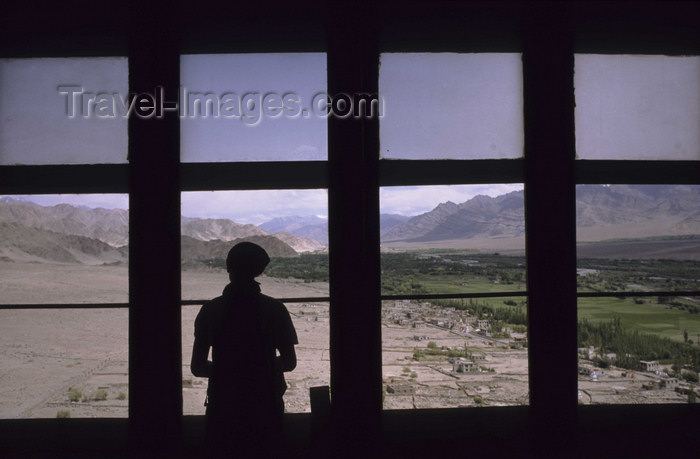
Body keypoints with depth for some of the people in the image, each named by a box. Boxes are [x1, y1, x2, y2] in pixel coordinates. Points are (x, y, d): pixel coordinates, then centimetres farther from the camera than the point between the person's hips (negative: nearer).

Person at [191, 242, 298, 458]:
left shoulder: (210, 310, -6)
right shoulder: (275, 310, -7)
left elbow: (197, 367, -2)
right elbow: (289, 362, 0)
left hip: (223, 410, 1)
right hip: (265, 408, 0)